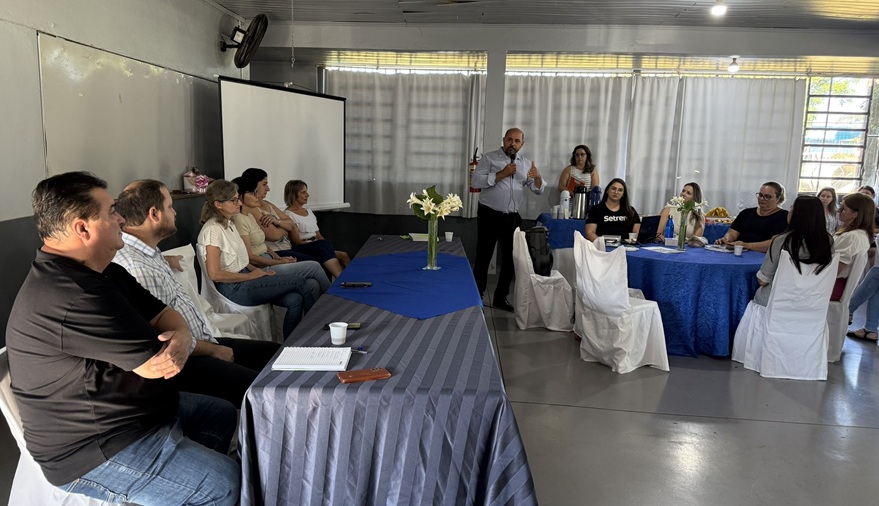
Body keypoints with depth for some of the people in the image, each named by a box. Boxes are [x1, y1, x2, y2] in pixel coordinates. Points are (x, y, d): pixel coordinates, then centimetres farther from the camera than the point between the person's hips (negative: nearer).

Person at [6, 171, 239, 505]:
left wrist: (180, 338, -19)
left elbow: (163, 315, 5)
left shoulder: (104, 274, 5)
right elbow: (155, 362, -25)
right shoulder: (72, 296, -30)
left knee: (224, 414, 21)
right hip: (94, 451, -11)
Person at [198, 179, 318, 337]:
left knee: (295, 300, -14)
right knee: (299, 281, -13)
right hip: (233, 290, -9)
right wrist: (251, 276, -14)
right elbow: (214, 274, -21)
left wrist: (258, 270, 5)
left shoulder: (229, 224, 15)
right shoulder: (213, 230, -15)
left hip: (244, 278, 9)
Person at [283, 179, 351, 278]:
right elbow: (297, 241, -11)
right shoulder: (288, 214, -3)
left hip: (316, 246, 7)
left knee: (343, 255, -21)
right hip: (301, 249, -7)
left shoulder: (308, 211, 22)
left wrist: (328, 247, -2)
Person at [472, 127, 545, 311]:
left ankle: (501, 297, 23)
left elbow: (538, 190, 5)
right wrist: (502, 174, -20)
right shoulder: (489, 158, -2)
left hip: (512, 218, 5)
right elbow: (476, 181, -15)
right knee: (483, 257, 2)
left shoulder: (526, 164, 10)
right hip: (489, 215, -4)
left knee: (510, 258, 10)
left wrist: (537, 177, -17)